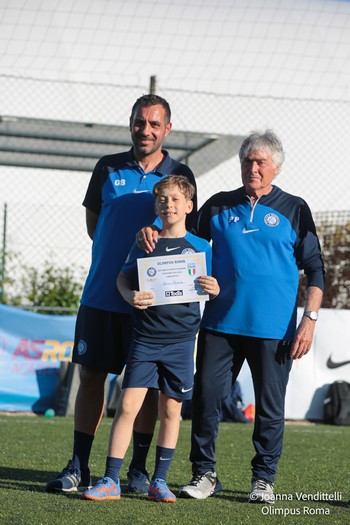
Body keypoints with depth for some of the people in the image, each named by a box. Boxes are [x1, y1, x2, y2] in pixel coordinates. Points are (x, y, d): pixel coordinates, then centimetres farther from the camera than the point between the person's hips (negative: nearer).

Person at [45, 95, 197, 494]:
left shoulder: (179, 175, 3)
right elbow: (92, 222, 13)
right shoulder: (108, 168, 6)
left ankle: (139, 468, 12)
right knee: (90, 374, 2)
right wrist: (124, 252, -1)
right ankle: (79, 467, 8)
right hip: (102, 292, 1)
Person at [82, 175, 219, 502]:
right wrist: (131, 297, -11)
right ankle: (110, 481, -3)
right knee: (128, 405, -6)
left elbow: (210, 289, 10)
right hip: (145, 338, 0)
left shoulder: (200, 247, 5)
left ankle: (159, 481, 14)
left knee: (171, 410, 5)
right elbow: (123, 278, 9)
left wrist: (214, 290, -13)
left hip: (180, 340, 0)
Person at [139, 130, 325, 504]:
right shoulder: (219, 206, 10)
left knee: (270, 406, 4)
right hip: (220, 323, 2)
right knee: (206, 396, -1)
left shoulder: (293, 210, 5)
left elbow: (314, 269, 5)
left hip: (273, 329, -2)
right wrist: (153, 234, -2)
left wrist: (309, 319, -4)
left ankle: (263, 479, 15)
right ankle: (204, 474, 10)